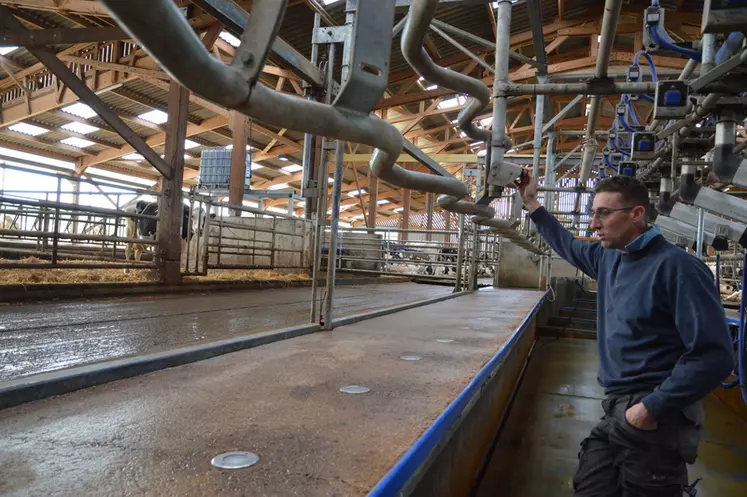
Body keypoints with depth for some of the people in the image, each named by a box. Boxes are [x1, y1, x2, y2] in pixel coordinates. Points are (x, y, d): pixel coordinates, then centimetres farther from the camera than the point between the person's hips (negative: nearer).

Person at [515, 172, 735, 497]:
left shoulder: (676, 267, -16)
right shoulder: (607, 258, 9)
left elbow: (714, 355, -20)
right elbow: (568, 245, 31)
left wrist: (653, 408, -21)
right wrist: (532, 203, 29)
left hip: (655, 419, -7)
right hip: (615, 414, 8)